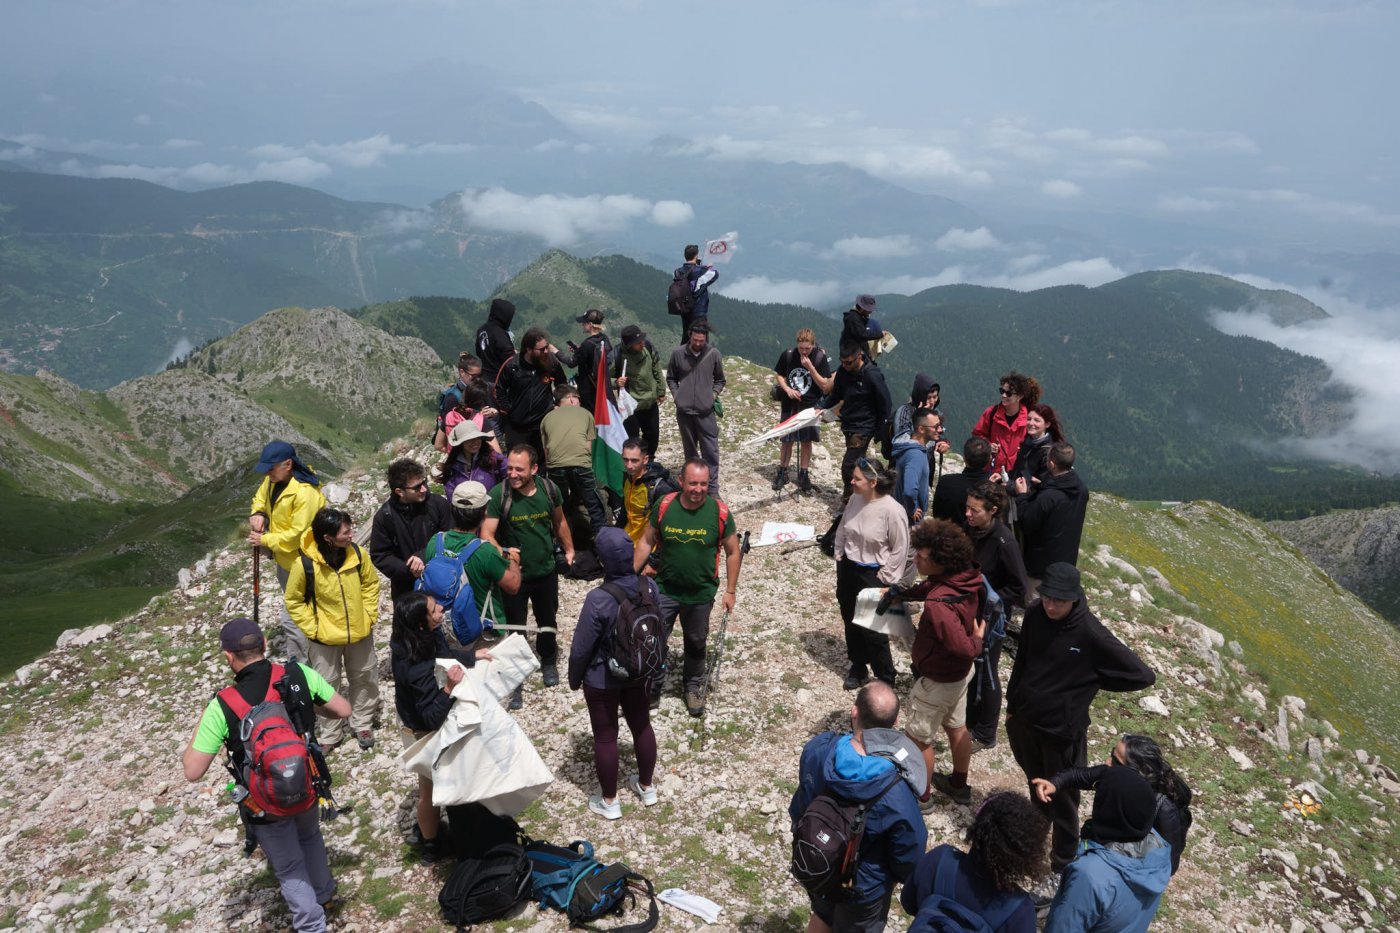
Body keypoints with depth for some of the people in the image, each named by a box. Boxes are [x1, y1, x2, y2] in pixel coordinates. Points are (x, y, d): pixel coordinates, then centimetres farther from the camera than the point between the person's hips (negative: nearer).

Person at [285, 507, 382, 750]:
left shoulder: (356, 553, -15)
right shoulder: (305, 564, -25)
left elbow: (371, 583, 2)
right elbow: (293, 601, -10)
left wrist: (369, 615, -3)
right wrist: (312, 629, -13)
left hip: (360, 631, 3)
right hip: (325, 638, -3)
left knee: (365, 677, 18)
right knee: (327, 685, 12)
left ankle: (363, 723, 41)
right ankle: (330, 734, 32)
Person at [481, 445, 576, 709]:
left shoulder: (549, 489, -12)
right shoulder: (498, 495, -22)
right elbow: (487, 534, -25)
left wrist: (568, 549, 10)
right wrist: (502, 554, -42)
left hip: (546, 571, 3)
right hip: (514, 574, -3)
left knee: (548, 622, 23)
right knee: (515, 628, 6)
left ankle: (548, 662, 48)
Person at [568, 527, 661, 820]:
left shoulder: (598, 598, -30)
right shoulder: (650, 586, -13)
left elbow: (581, 648, -20)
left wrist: (574, 678, -2)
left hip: (602, 680, -5)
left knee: (605, 737, 13)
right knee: (642, 726, 23)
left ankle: (609, 801, 30)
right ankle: (646, 787, 41)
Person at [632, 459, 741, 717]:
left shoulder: (720, 512, -16)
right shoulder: (664, 506, -14)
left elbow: (732, 552, -5)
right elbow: (647, 542, -2)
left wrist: (730, 591, -4)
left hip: (701, 593, 0)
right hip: (665, 590, 0)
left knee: (696, 644, 19)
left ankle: (693, 687, 43)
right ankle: (651, 691, 25)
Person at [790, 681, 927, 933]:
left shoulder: (817, 749, -28)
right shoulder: (896, 793, -39)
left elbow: (799, 808, -7)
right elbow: (910, 853, -20)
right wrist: (906, 878, 3)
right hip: (864, 888, -3)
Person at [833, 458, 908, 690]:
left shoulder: (892, 510, -24)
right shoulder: (854, 499, -7)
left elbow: (900, 549, -15)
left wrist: (884, 578, -12)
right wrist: (839, 558, 11)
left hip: (873, 575, -6)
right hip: (848, 569, 6)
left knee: (872, 630, 2)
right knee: (850, 623, 21)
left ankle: (885, 678, 23)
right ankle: (857, 667, 42)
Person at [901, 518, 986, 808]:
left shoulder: (939, 604, -40)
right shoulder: (965, 576, -12)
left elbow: (963, 648, -40)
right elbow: (928, 588, 9)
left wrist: (976, 642, -20)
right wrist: (901, 593, 1)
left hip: (938, 681, -8)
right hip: (960, 673, 8)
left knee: (918, 738, 15)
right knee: (956, 727, 27)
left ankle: (921, 796, 35)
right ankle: (959, 785, 48)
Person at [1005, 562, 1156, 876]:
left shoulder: (1091, 634, -24)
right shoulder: (1034, 615, -10)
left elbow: (1143, 675, -19)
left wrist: (1092, 683, -10)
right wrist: (1012, 704, 12)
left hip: (1062, 730, -5)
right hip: (1023, 721, 5)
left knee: (1062, 801, 10)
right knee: (1036, 786, 28)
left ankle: (1063, 867, 26)